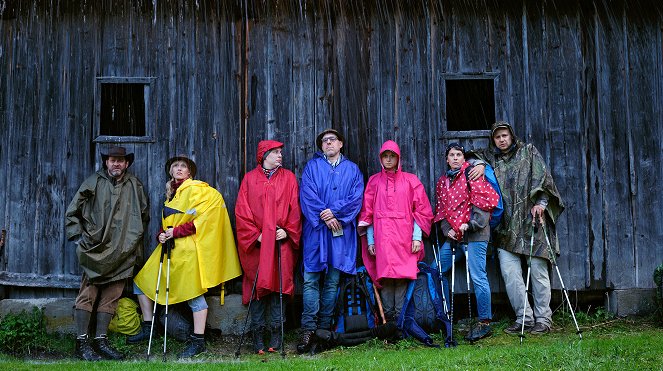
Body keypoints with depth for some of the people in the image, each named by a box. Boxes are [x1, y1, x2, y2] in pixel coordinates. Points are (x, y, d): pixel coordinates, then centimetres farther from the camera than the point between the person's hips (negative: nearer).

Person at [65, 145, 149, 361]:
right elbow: (72, 212, 10)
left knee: (111, 295, 3)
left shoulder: (135, 186, 13)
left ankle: (100, 340, 11)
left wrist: (135, 240, 16)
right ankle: (82, 341, -3)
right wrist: (78, 236, 1)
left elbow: (144, 216, 23)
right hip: (96, 249, -3)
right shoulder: (94, 182, 6)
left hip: (122, 252, 3)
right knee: (88, 293, -7)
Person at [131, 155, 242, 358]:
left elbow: (202, 220, -16)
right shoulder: (172, 194, 20)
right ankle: (147, 328, 18)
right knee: (142, 281, 9)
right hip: (169, 247, 9)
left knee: (193, 292, -6)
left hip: (188, 248, -9)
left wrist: (176, 232, -17)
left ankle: (198, 341, 0)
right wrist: (161, 235, 2)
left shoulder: (196, 190, -6)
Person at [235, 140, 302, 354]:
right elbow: (241, 210, 3)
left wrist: (287, 231, -7)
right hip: (255, 242, 0)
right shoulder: (250, 179, 10)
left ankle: (276, 332, 4)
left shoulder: (288, 178, 12)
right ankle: (258, 335, 5)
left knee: (278, 284, -3)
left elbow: (295, 208, 6)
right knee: (257, 286, -1)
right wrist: (255, 234, -8)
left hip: (281, 241, 0)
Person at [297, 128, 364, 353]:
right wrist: (325, 217, -11)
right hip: (316, 230, -1)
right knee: (311, 280, -7)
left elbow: (356, 199, 2)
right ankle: (308, 329, -6)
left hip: (342, 232, 1)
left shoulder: (352, 170, 15)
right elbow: (307, 195, 0)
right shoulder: (312, 166, 13)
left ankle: (324, 327, 7)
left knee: (332, 282, 2)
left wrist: (335, 212, -12)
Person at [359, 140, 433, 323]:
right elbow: (367, 212, 11)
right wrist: (370, 240, 3)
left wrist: (417, 237, -3)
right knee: (385, 276, -5)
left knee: (402, 276, -5)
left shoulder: (410, 180, 10)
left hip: (404, 238, -1)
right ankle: (388, 316, 2)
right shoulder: (374, 181, 13)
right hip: (382, 237, 1)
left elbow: (421, 210, 6)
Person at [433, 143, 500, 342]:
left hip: (474, 235, -7)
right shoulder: (442, 181, 17)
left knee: (478, 277, -8)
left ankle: (484, 323, 0)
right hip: (453, 236, 7)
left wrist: (470, 224, -14)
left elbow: (486, 201, -10)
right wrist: (447, 230, 2)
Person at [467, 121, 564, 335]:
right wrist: (481, 164, -3)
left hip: (531, 220, -2)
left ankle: (543, 319, 5)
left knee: (538, 270, -3)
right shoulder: (491, 158, 18)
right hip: (507, 225, 3)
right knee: (509, 271, -7)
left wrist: (541, 203, -10)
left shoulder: (528, 152, 10)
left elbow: (543, 177, 3)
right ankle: (524, 318, 1)